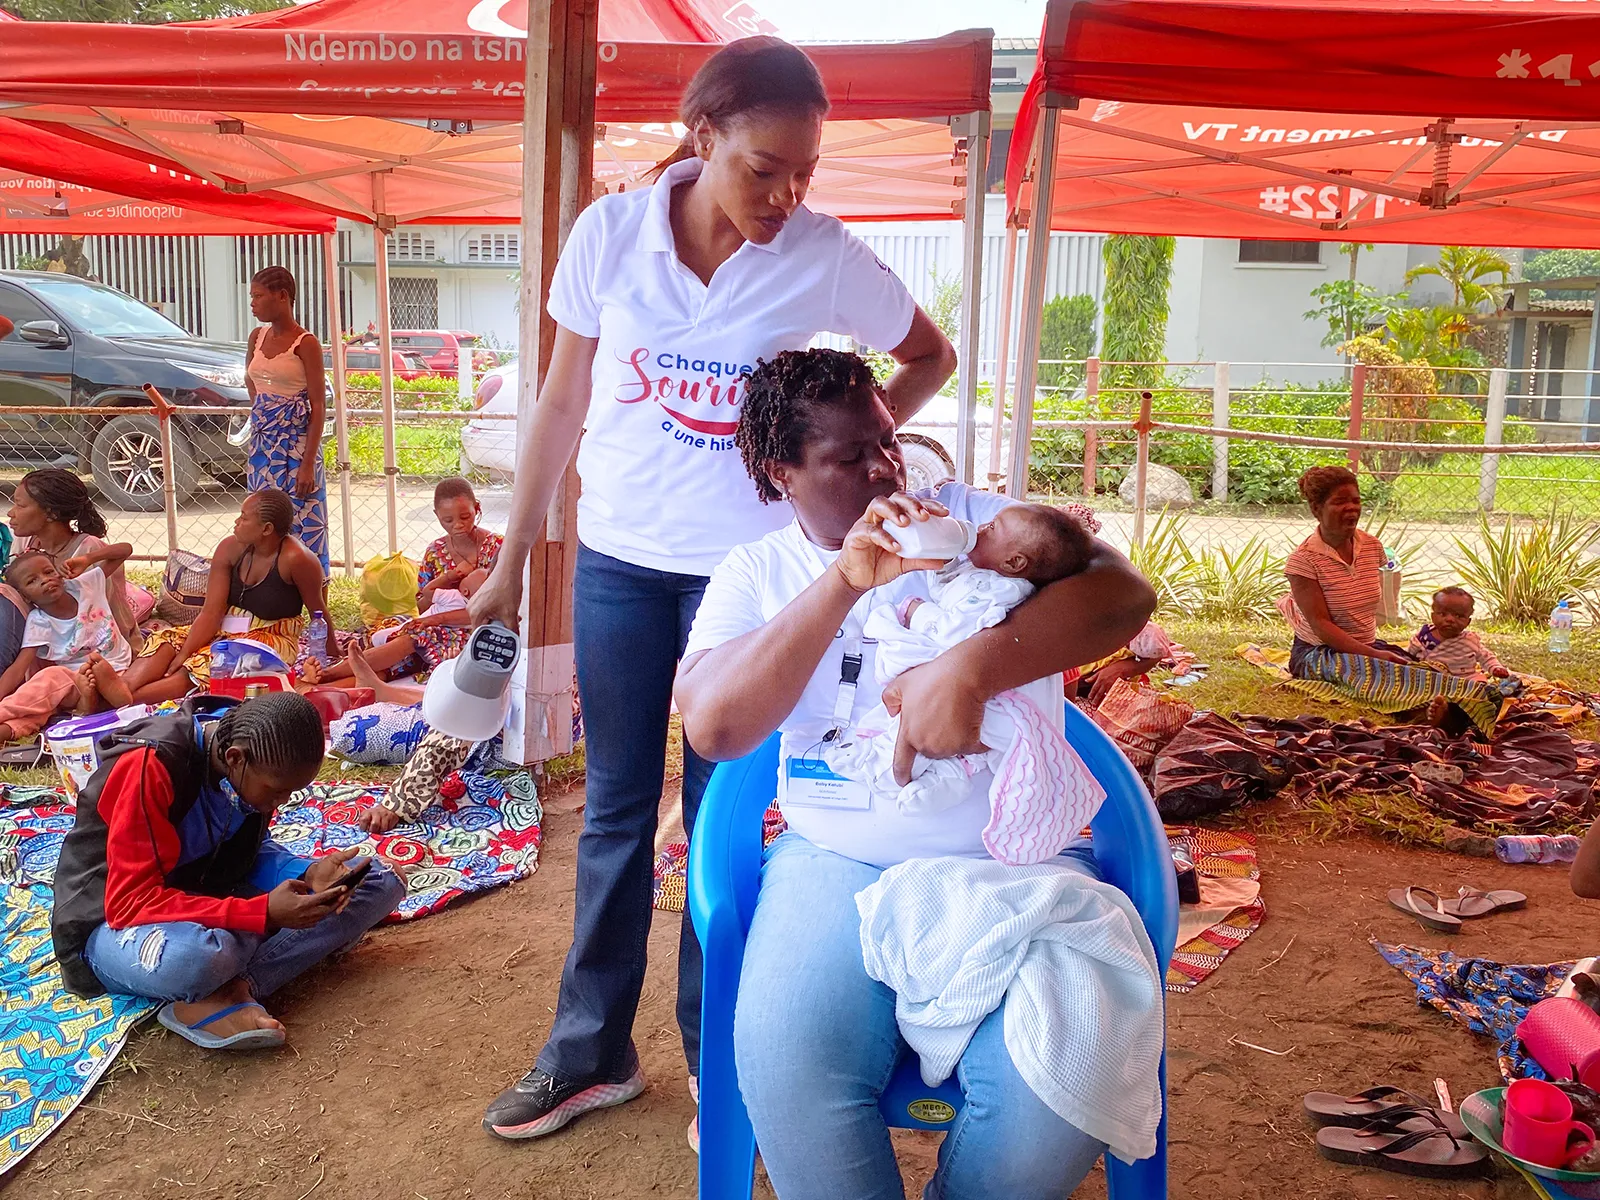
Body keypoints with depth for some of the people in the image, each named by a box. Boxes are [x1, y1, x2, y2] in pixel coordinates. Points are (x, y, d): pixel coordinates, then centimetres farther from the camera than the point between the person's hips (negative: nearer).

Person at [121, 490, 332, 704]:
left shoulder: (296, 558, -21)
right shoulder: (230, 548, -5)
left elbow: (318, 612, -10)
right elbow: (211, 613, -8)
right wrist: (183, 655, -19)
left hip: (271, 641, -7)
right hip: (224, 630, 7)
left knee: (205, 665, -29)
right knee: (165, 642, -15)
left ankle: (128, 700, -28)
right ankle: (121, 690, -26)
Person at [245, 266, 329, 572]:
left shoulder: (305, 343, -10)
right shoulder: (257, 337, 9)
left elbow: (318, 406, -14)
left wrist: (308, 464, -19)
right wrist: (261, 411, 19)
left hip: (296, 441, -7)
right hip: (262, 440, 7)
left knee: (302, 525, -5)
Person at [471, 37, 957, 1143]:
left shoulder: (825, 257, -10)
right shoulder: (612, 233, -7)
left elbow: (932, 357, 6)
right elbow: (562, 405, 2)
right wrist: (510, 566, 4)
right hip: (618, 558, 2)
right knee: (616, 811, 12)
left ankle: (718, 1063, 26)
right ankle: (593, 1055, 29)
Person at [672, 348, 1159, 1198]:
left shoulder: (975, 518, 8)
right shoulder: (756, 573, 10)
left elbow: (1124, 592, -9)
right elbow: (713, 728, -7)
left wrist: (972, 667, -25)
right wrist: (844, 581, -14)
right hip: (840, 857, 0)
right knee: (786, 1066, -28)